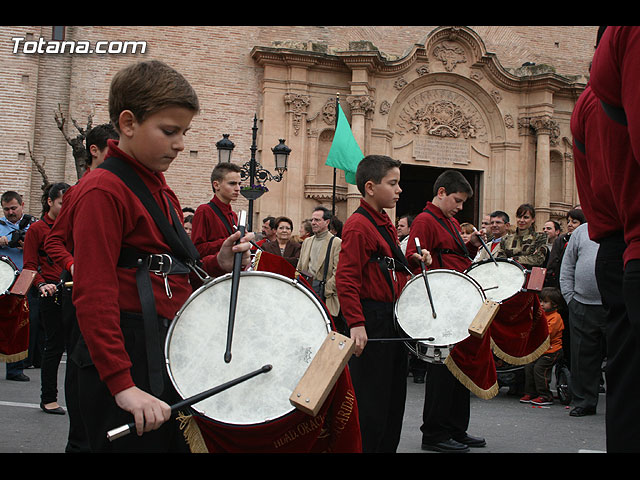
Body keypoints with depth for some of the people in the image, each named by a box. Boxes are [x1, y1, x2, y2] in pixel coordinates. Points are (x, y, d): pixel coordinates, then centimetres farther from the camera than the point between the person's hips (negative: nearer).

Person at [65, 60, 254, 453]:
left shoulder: (162, 191, 14)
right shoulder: (103, 192, -14)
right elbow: (94, 296, -21)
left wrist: (218, 265, 2)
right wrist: (122, 384, -26)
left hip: (171, 357, 9)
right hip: (127, 362, -9)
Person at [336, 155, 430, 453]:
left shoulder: (385, 223, 14)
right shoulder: (358, 225, -15)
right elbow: (346, 279, -21)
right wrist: (356, 324, -27)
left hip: (393, 320, 10)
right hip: (370, 322, -10)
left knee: (394, 396, 17)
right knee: (371, 402, -2)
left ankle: (389, 447, 28)